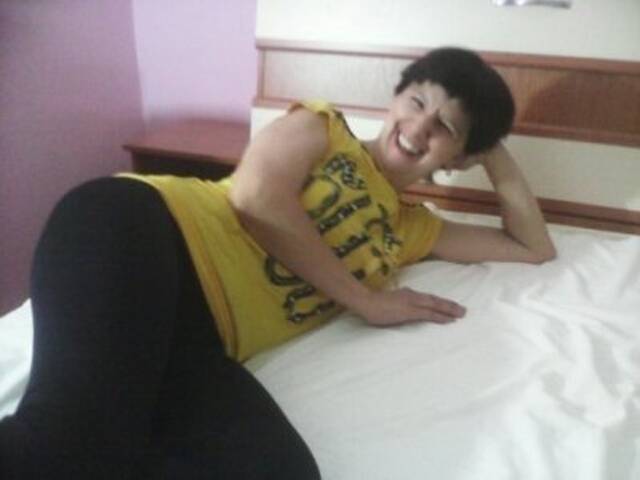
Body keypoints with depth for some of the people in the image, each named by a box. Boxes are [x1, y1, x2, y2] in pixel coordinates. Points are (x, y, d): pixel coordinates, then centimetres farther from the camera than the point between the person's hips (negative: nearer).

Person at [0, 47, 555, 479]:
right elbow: (258, 194, -7)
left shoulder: (409, 227, 26)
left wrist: (496, 152, 25)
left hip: (204, 333, 5)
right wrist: (368, 301, -1)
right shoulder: (322, 125, 13)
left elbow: (535, 247, 33)